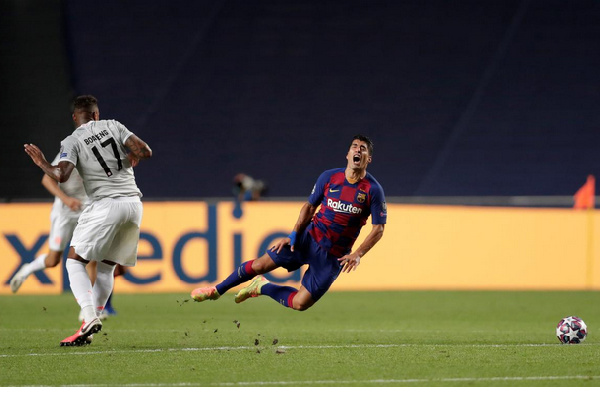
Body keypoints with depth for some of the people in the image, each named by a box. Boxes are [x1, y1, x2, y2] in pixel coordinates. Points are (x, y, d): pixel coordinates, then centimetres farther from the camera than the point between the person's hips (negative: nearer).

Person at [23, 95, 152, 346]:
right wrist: (133, 157, 24)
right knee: (106, 267, 15)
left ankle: (90, 317, -17)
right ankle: (90, 326, 9)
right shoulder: (113, 126, 11)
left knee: (75, 261, 3)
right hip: (133, 202, 5)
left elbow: (61, 175, -15)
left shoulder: (72, 141, 0)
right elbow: (145, 152, 2)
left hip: (106, 204, -5)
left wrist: (42, 163, 4)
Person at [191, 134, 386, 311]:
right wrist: (293, 235, 0)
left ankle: (262, 287, 21)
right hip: (310, 237, 2)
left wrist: (357, 255, -17)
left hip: (333, 256, -2)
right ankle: (217, 290, 17)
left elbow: (378, 228, -6)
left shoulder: (373, 190, -12)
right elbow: (310, 206, 9)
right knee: (260, 265, -5)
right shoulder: (328, 177, -3)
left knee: (299, 304, -6)